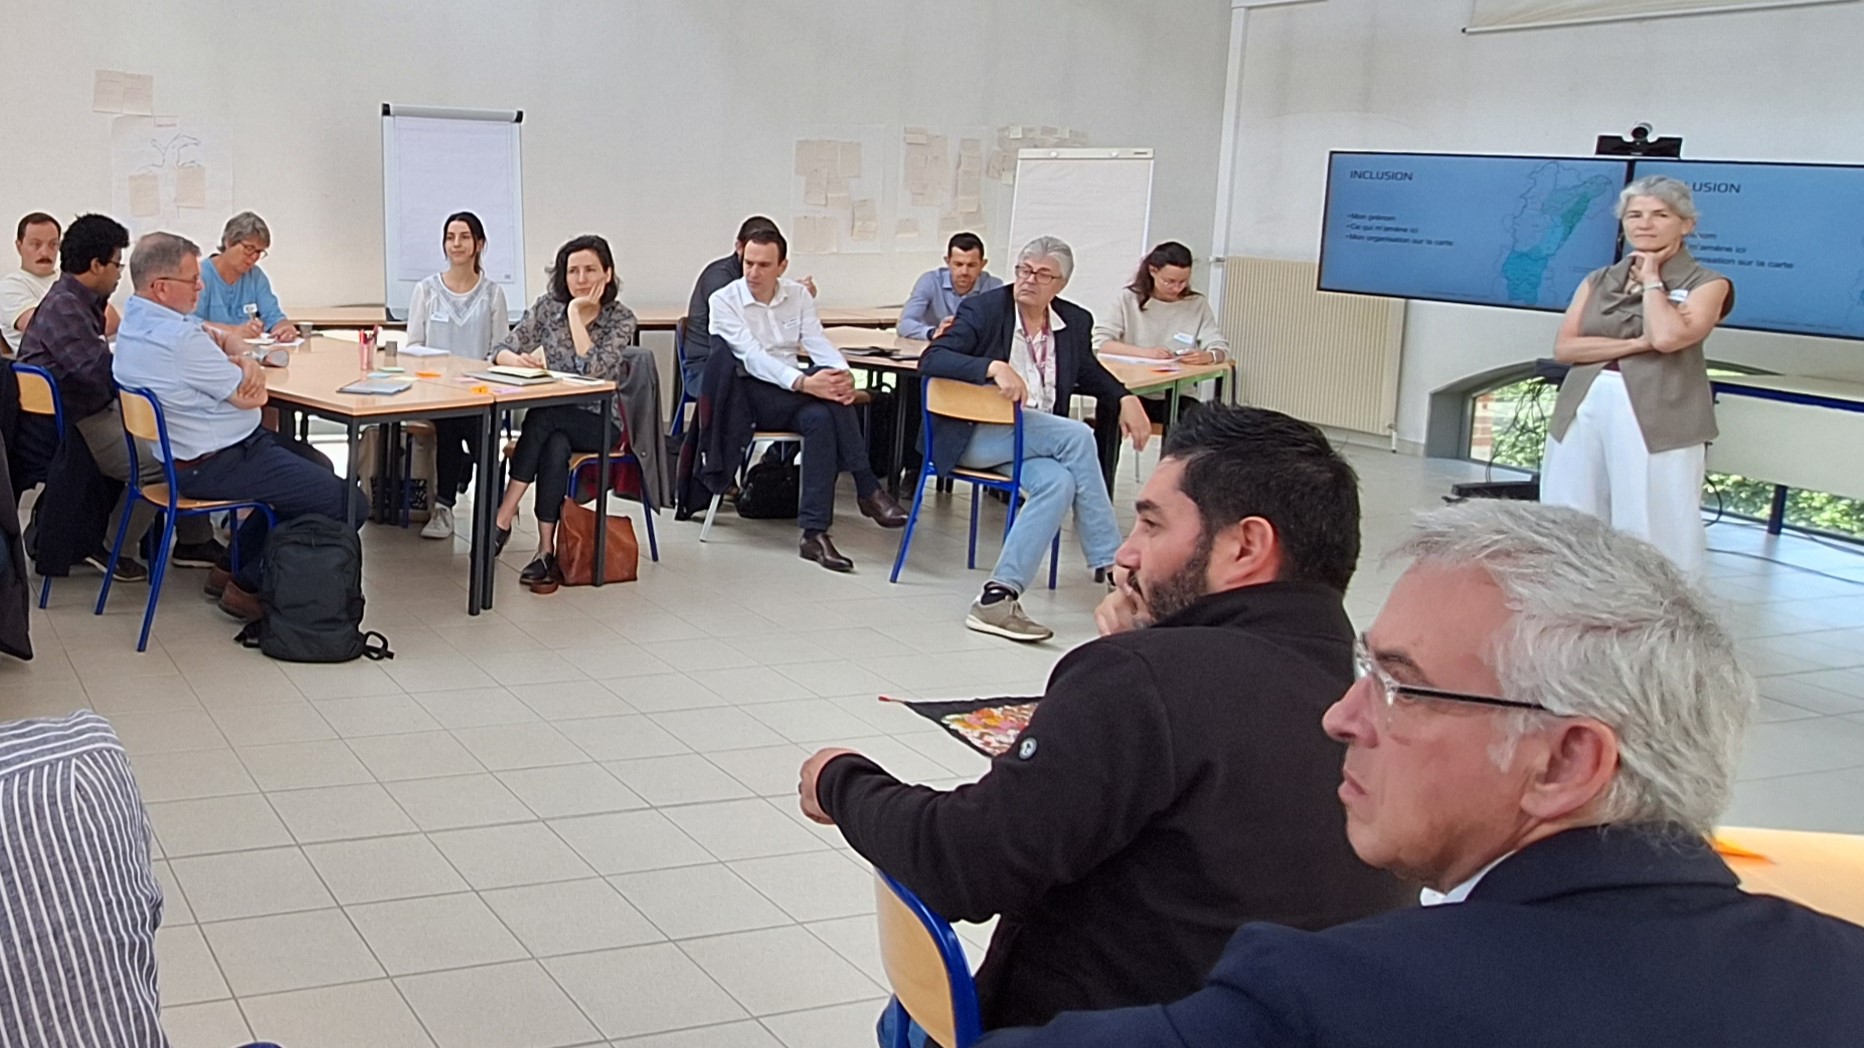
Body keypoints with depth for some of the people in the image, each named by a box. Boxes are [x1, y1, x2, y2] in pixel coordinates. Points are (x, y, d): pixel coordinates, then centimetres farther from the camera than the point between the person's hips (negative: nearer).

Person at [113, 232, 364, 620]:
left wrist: (247, 362, -8)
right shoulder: (179, 339, -27)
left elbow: (221, 338, 14)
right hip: (215, 466, -11)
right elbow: (252, 397, -19)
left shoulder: (136, 318, 6)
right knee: (349, 504, -15)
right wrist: (245, 373, 3)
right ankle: (250, 585, 1)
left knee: (315, 465, 30)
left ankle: (234, 566, 29)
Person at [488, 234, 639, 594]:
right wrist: (519, 360, -23)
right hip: (551, 419, 3)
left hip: (598, 422, -3)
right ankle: (546, 551, -30)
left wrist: (576, 313, -18)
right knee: (556, 449, -34)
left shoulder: (622, 319, -6)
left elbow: (593, 370, -21)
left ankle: (503, 518, -28)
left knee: (543, 416, -33)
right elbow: (501, 350, 0)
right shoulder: (547, 306, 4)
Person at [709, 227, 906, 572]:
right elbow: (752, 356, -20)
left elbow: (819, 344, -1)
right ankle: (868, 489, -29)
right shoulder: (723, 301, -6)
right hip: (750, 395, -4)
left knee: (820, 417, -32)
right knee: (822, 377, -30)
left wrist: (844, 375, -26)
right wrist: (803, 382, -35)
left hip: (793, 395, 5)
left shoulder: (798, 295, 9)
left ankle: (815, 534, -35)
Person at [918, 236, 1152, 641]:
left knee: (1059, 482, -31)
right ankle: (1113, 568, -19)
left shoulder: (1075, 322, 10)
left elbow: (1089, 374, 28)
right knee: (1077, 435, -27)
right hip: (976, 436, -5)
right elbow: (931, 360, -17)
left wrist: (1126, 398, 7)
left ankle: (998, 598, -33)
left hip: (1040, 440, 5)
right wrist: (994, 367, -31)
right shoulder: (983, 309, -5)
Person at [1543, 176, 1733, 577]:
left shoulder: (1707, 284, 3)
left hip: (1658, 418, -5)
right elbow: (1563, 347, 2)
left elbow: (1667, 337, -15)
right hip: (1583, 410, 5)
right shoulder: (1598, 281, 15)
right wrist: (1636, 343, -9)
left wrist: (1651, 279, -2)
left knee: (1654, 533, -6)